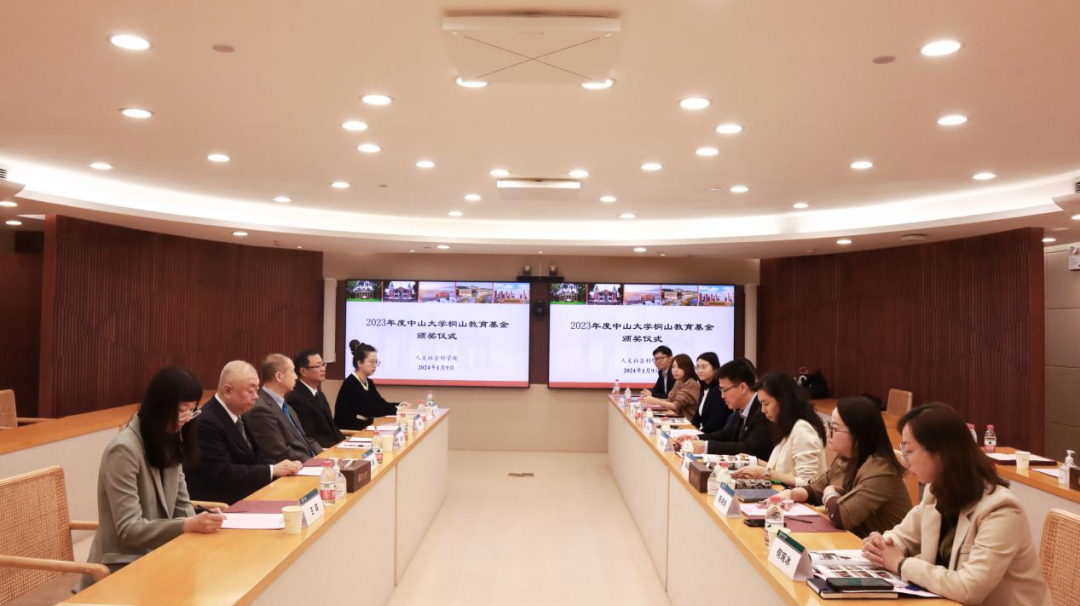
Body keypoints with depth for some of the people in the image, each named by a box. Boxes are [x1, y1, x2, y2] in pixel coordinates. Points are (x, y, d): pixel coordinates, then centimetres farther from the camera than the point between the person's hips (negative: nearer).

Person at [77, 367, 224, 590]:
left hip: (155, 556, 7)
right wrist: (189, 526, -30)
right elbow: (129, 530, -21)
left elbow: (181, 506, 7)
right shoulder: (124, 449, -18)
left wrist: (199, 522, -14)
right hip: (123, 568, -7)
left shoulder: (170, 442, 8)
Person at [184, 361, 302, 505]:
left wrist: (281, 467, -9)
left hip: (244, 497, 8)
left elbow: (250, 460, 9)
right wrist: (273, 470, -19)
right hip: (218, 505, -8)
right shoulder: (207, 422, -18)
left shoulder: (238, 414, 9)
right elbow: (223, 474, -22)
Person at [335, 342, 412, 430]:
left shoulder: (369, 383, 10)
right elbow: (368, 410, -22)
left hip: (364, 428, 8)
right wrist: (395, 409, -25)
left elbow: (382, 404, 7)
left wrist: (399, 405, -12)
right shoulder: (351, 383, -16)